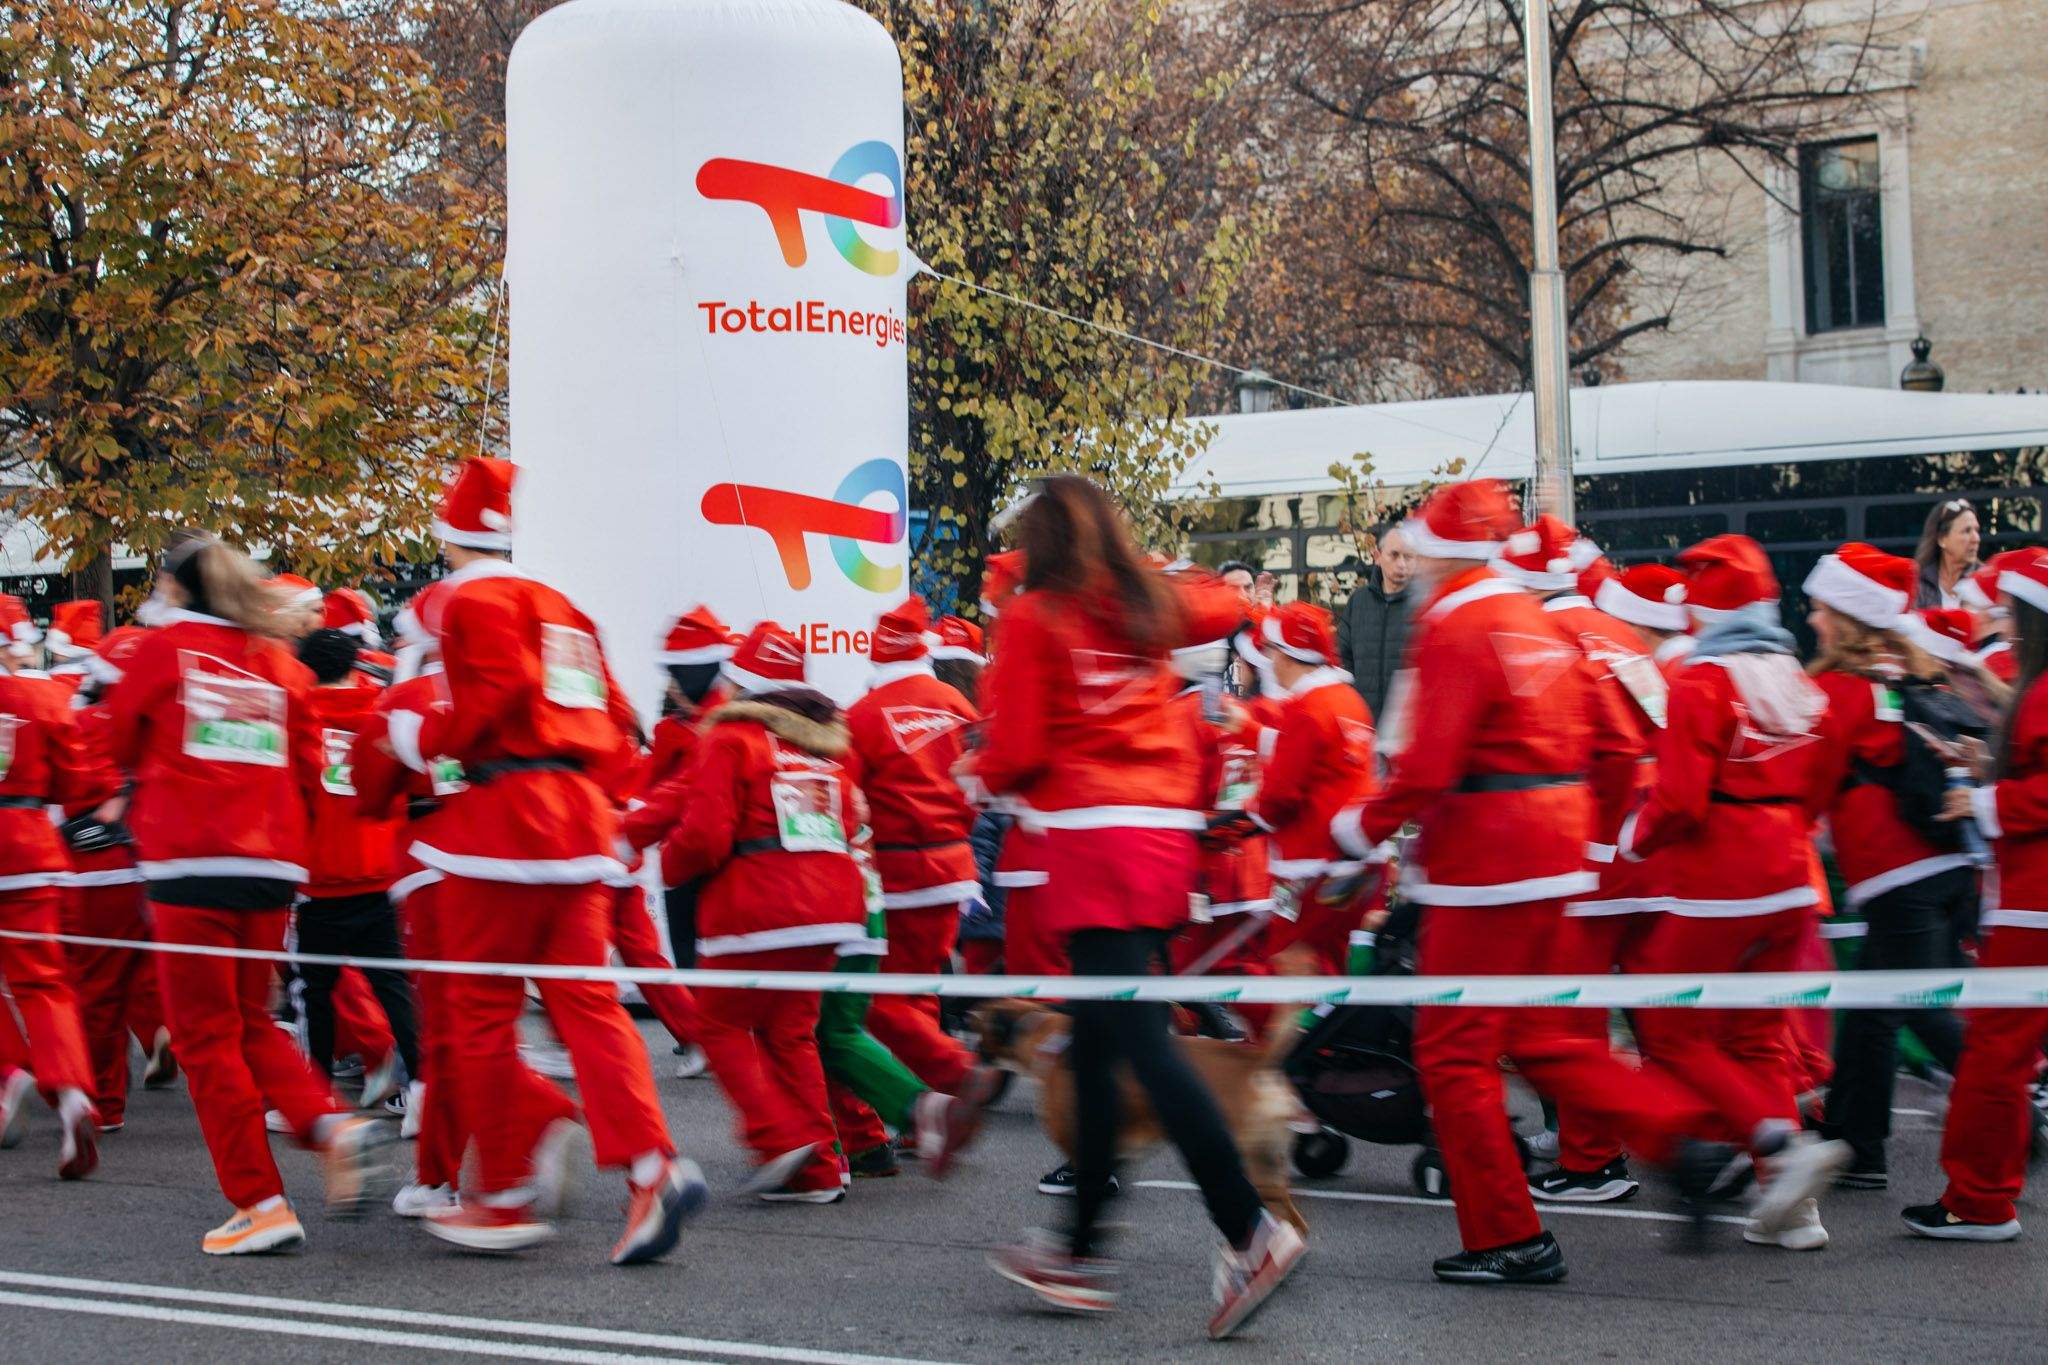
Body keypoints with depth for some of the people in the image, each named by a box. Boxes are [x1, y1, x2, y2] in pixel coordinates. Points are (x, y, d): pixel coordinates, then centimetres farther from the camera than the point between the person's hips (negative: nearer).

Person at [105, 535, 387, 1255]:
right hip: (273, 864, 5)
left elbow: (122, 746, 14)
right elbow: (306, 768, 12)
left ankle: (261, 1203, -1)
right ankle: (334, 1124, -4)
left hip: (190, 864, -5)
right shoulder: (281, 663, 11)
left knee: (208, 1037, 2)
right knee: (251, 1020, 19)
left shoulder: (161, 649, 0)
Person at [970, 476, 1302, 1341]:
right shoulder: (1148, 608, 12)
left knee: (1141, 1039, -12)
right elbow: (1226, 608, 33)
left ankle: (1248, 1231, -22)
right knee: (1096, 1045, 14)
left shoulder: (1033, 619, -5)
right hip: (1163, 832, 7)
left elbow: (1016, 752, -8)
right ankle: (1081, 1249, 20)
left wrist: (979, 771, 13)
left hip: (1088, 841, -7)